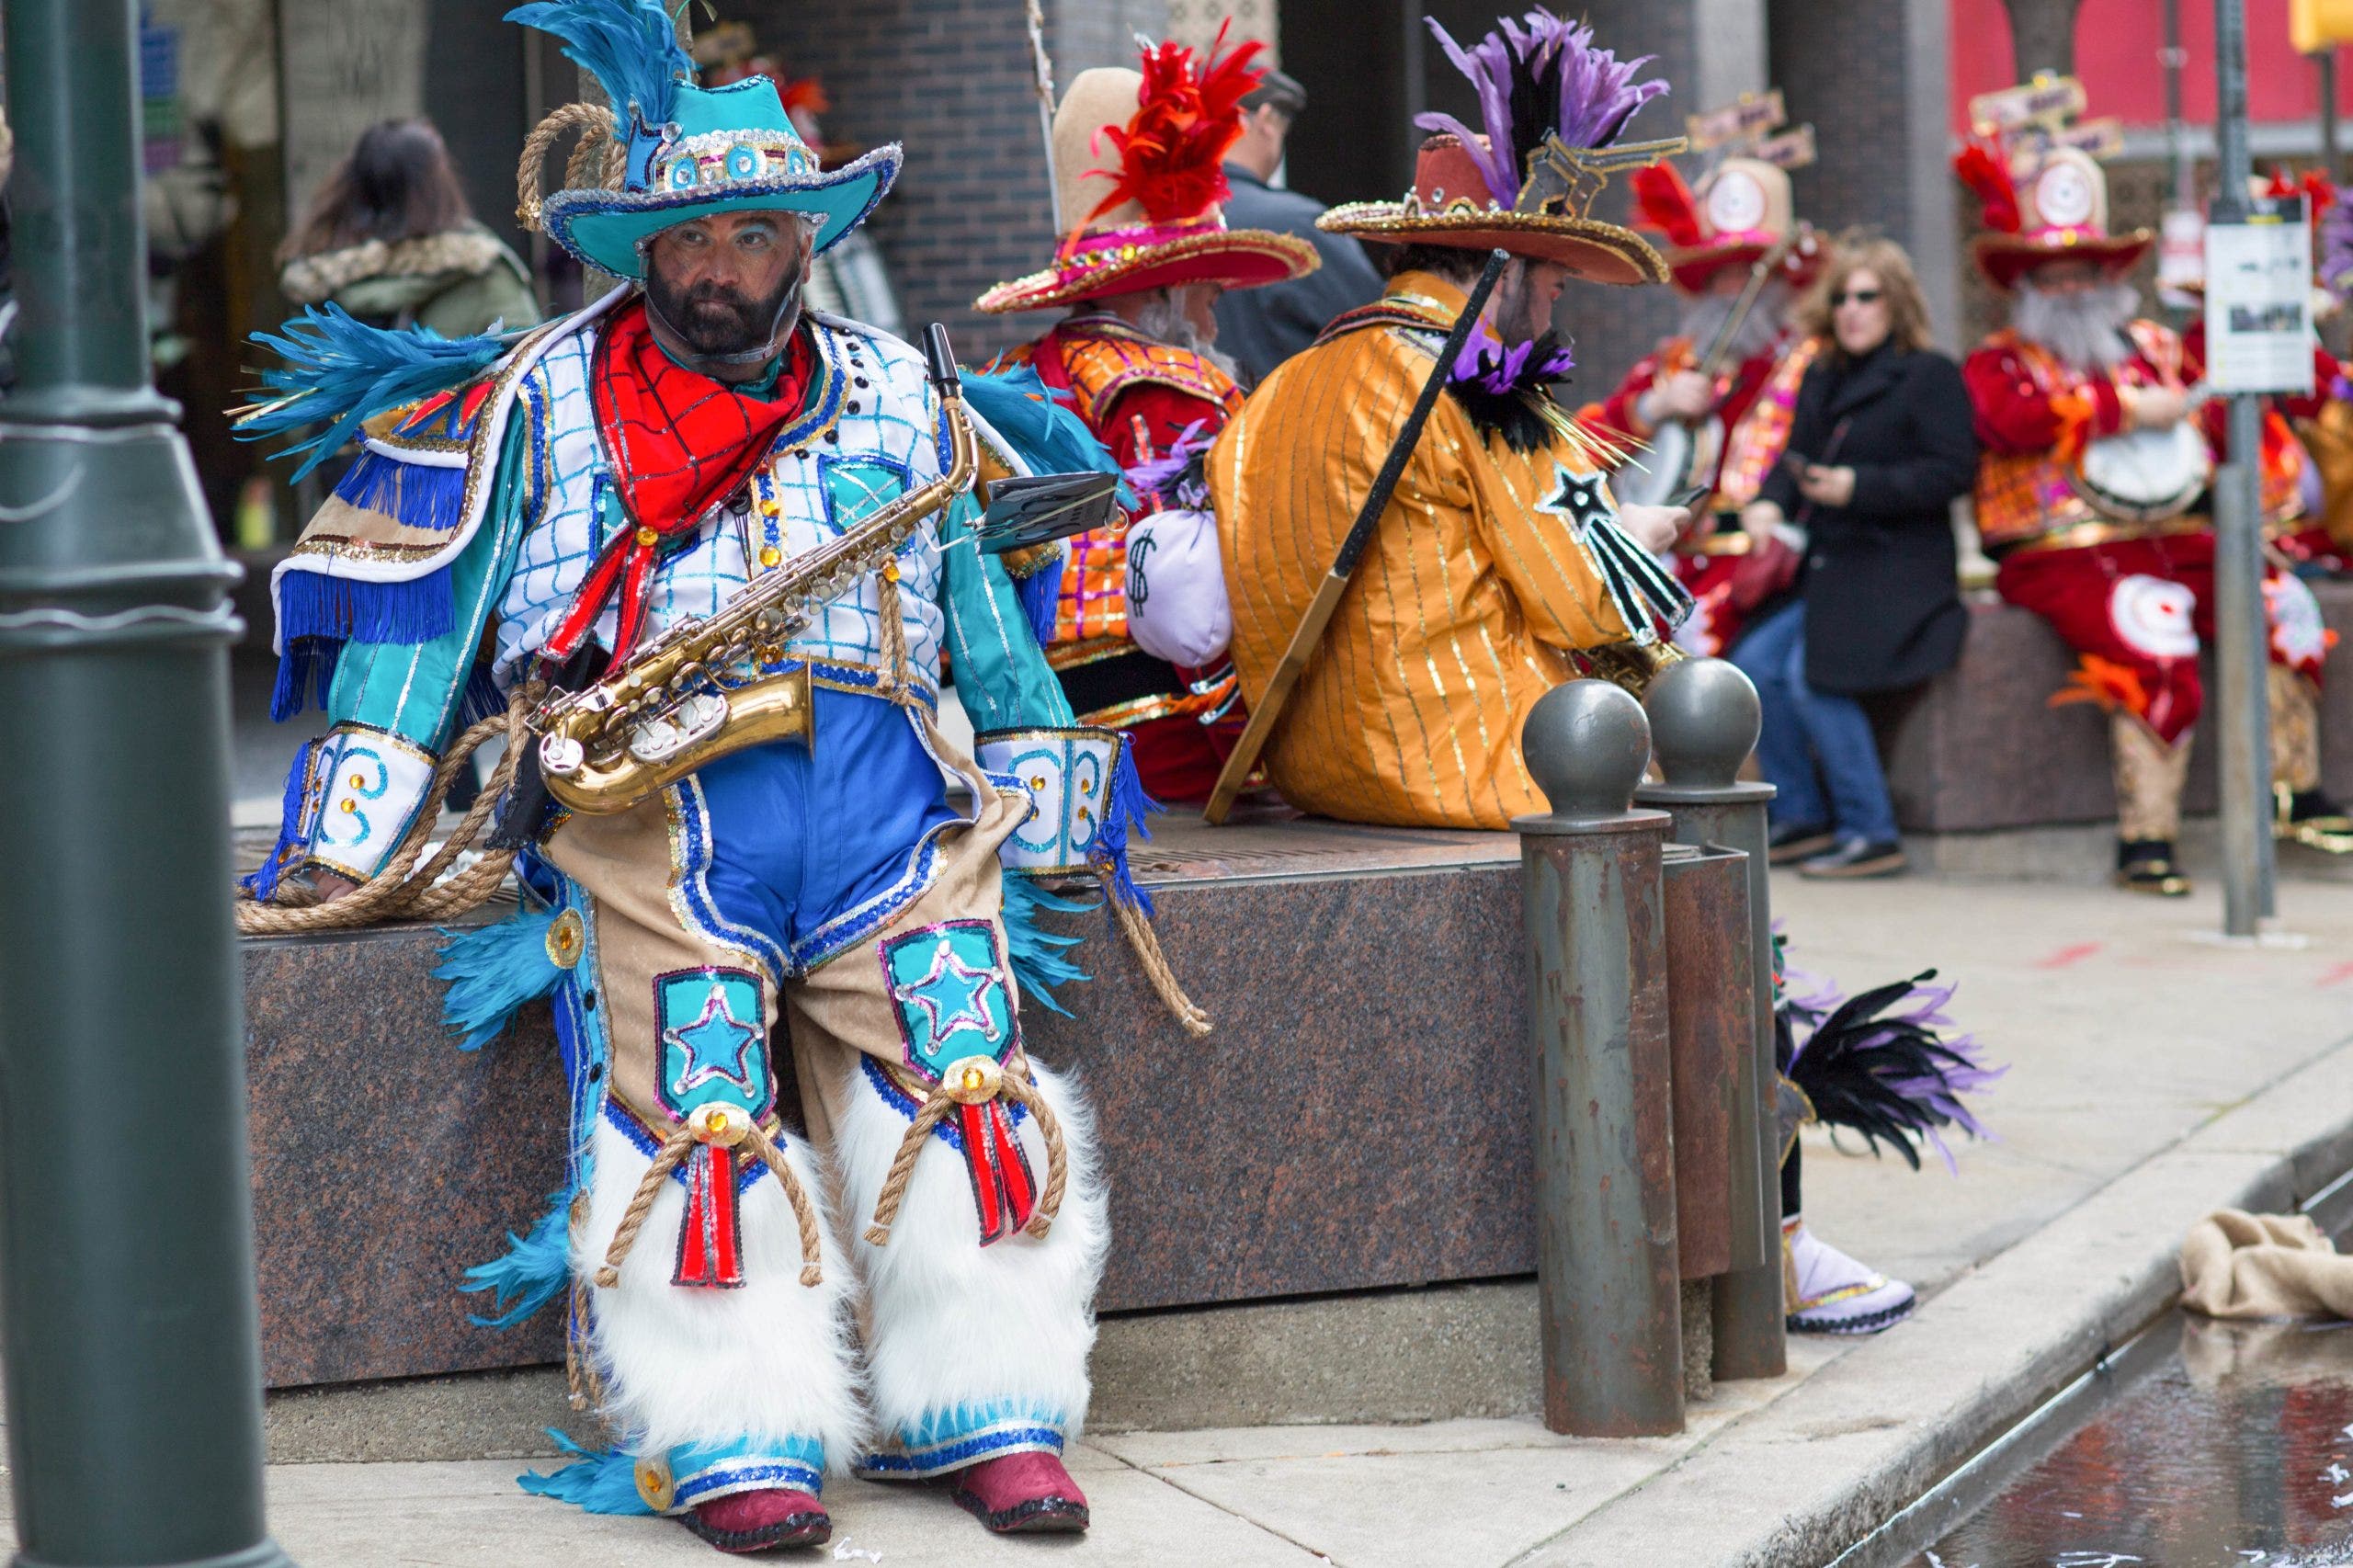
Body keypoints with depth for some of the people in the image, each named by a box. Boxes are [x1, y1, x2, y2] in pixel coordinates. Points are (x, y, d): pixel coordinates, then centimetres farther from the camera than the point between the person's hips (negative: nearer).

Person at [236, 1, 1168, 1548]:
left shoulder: (901, 403, 21)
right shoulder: (536, 405, 15)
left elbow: (1002, 594, 24)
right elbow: (410, 606, 11)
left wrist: (1046, 789, 14)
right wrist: (355, 829, 2)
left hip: (883, 792, 2)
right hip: (646, 798, -2)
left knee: (963, 1079, -17)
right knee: (693, 1102, -21)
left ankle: (996, 1415, -12)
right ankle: (737, 1437, -18)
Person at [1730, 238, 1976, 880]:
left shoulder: (1928, 375, -5)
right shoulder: (1822, 379, 18)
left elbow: (1953, 471, -13)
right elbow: (1795, 457, 18)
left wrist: (1859, 488, -21)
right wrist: (1769, 503, -5)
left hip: (1897, 571, -8)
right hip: (1824, 571, 8)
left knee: (1812, 674, -23)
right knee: (1755, 663, -10)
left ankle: (1871, 835, -15)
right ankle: (1801, 816, 2)